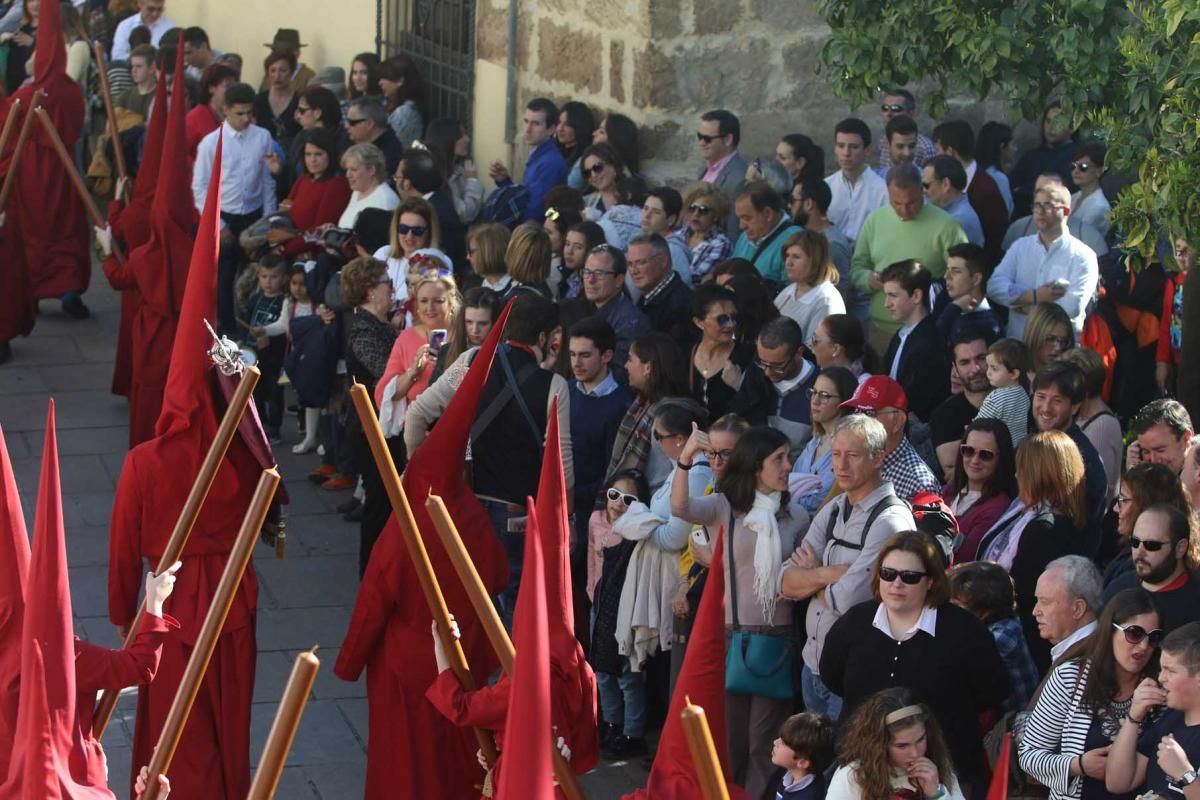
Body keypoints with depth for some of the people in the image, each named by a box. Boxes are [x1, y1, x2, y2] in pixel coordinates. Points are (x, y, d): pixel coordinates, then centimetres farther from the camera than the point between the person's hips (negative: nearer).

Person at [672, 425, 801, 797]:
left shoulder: (792, 515, 7)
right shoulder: (725, 507, -3)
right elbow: (680, 508, -23)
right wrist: (686, 460, -38)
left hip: (778, 636, 2)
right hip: (732, 634, -2)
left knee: (765, 737, 6)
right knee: (730, 732, 8)